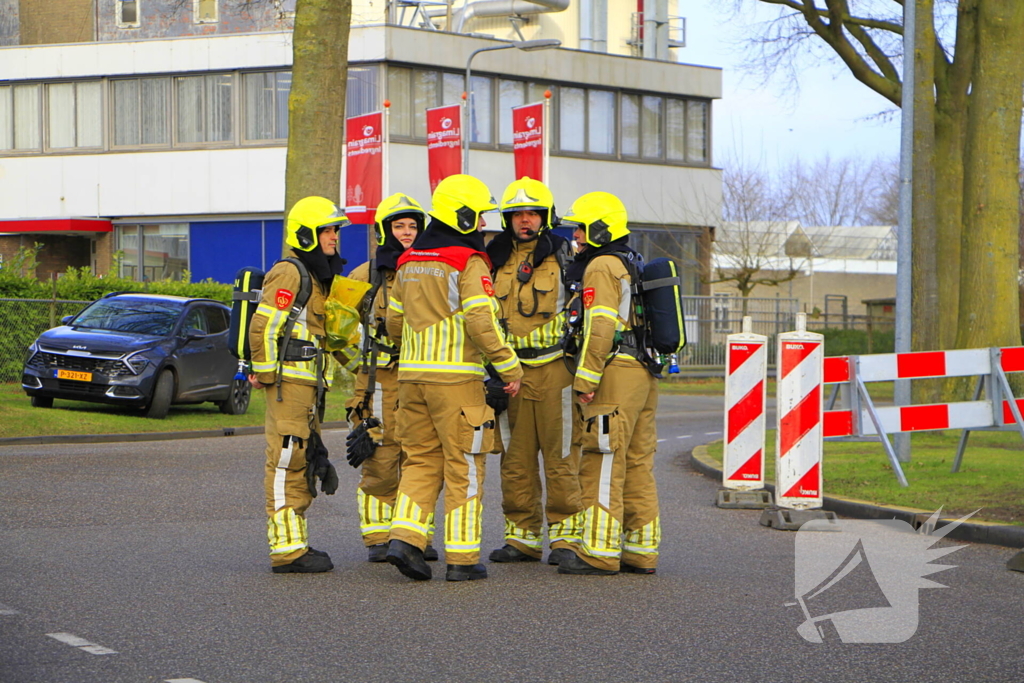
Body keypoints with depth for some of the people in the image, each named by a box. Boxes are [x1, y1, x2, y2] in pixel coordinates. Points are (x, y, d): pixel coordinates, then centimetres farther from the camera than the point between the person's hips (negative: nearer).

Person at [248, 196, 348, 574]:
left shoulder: (317, 278, 19)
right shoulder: (289, 275, -12)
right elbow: (263, 327, -19)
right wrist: (265, 375, -15)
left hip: (308, 385, 10)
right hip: (288, 382, -10)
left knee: (304, 462, 13)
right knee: (286, 462, -9)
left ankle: (295, 544, 19)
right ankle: (286, 550, -9)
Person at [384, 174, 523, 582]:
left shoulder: (409, 262, 13)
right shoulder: (469, 263, -9)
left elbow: (394, 322, 19)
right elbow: (481, 322, -18)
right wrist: (510, 367, -11)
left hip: (412, 375, 6)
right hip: (456, 376, -6)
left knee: (421, 459, 13)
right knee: (463, 465, 0)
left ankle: (404, 537, -3)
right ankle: (462, 558, 2)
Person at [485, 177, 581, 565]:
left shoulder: (561, 257, 2)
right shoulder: (497, 261, 14)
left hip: (554, 369, -4)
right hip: (512, 371, 4)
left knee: (560, 455, -4)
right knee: (516, 457, 5)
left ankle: (565, 536, 1)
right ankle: (522, 537, 12)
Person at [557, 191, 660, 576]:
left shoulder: (601, 267, -9)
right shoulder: (633, 266, 21)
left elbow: (601, 327, -18)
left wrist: (585, 379, -17)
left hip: (615, 372, -10)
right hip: (644, 374, 10)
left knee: (602, 464, -8)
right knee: (637, 464, 10)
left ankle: (600, 551, -9)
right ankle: (642, 551, 12)